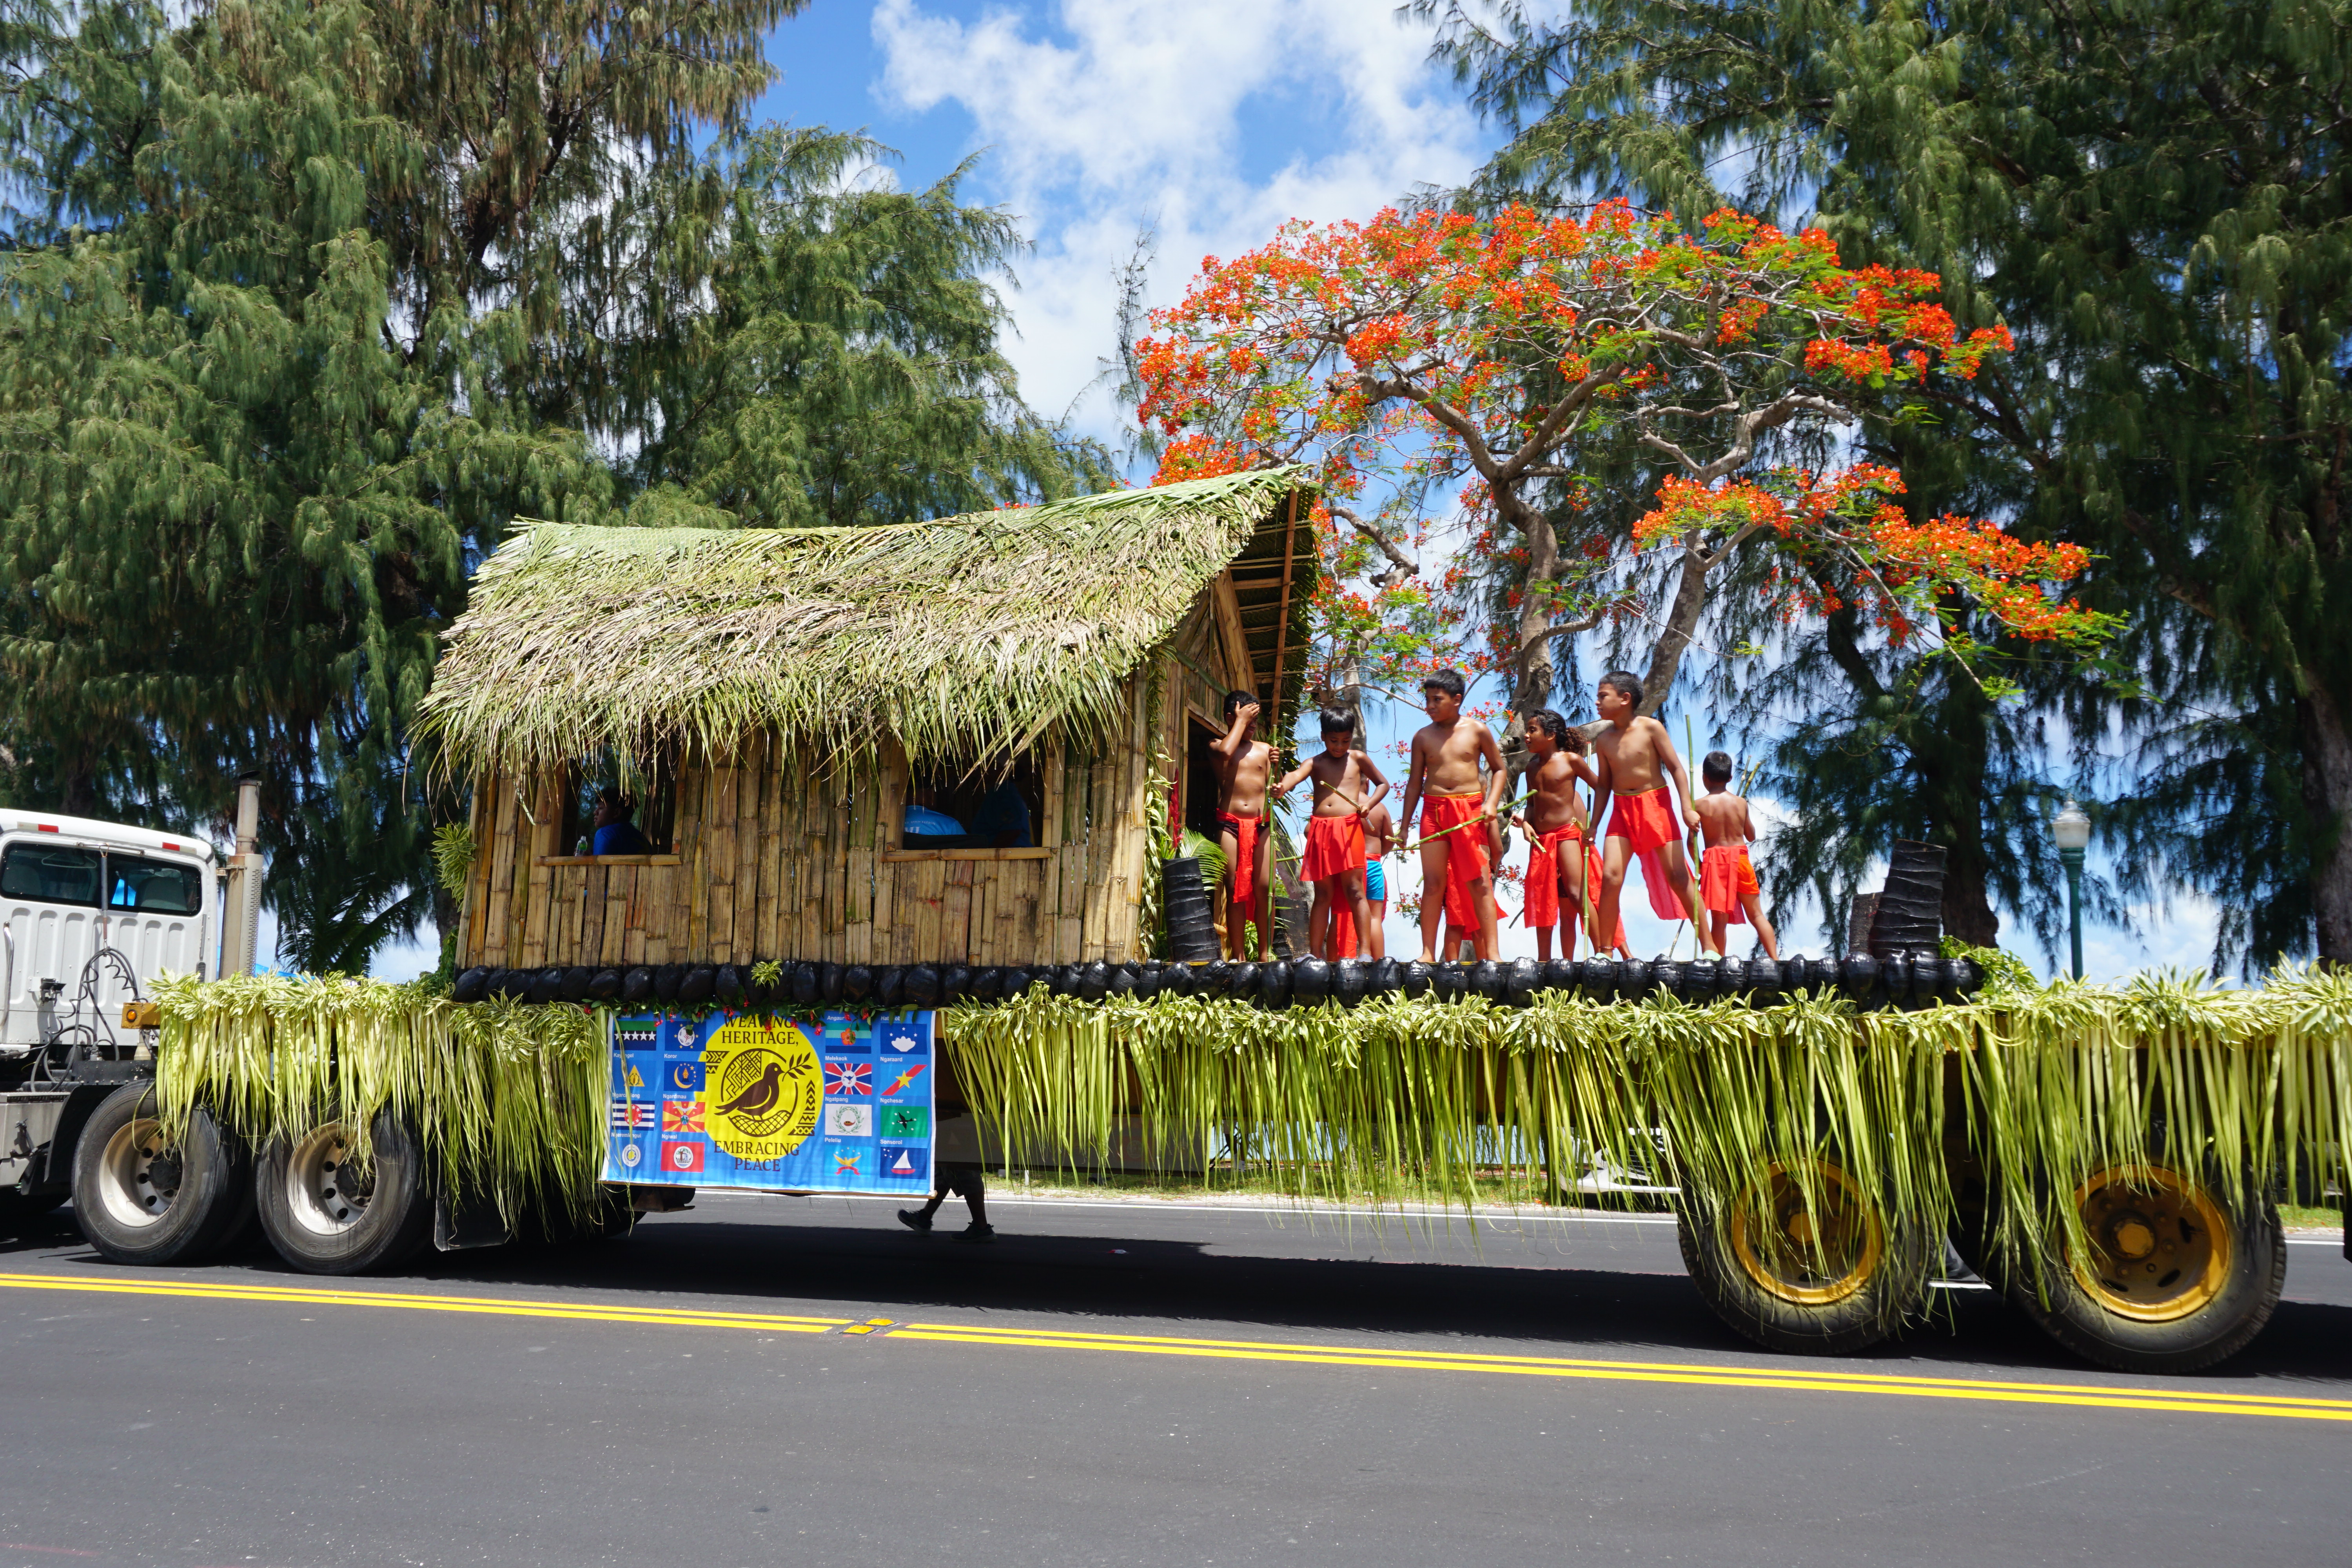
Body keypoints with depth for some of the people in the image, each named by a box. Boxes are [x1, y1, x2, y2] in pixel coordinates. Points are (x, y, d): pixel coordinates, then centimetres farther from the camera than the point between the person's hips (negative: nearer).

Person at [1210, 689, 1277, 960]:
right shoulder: (1217, 744, 8)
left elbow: (1271, 789, 12)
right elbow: (1226, 751, -17)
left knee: (1264, 888, -3)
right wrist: (1241, 719, -5)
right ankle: (1238, 956, -1)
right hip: (1230, 823, -2)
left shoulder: (1264, 750, 15)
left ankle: (1265, 953, 3)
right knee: (1235, 889, -3)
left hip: (1260, 824, 2)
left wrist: (1274, 767, -8)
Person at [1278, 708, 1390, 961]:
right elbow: (1296, 774, -12)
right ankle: (1315, 954, 5)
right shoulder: (1314, 763, 10)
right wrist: (1283, 786, -36)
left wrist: (1368, 804, 2)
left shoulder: (1357, 759, 12)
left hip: (1349, 827, -1)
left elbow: (1383, 784, 22)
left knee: (1354, 891, -6)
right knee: (1323, 895, 4)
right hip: (1320, 829, 1)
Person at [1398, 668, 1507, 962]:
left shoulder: (1477, 731, 2)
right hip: (1434, 810, 2)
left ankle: (1491, 954, -3)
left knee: (1480, 883, -4)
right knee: (1433, 884, 0)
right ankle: (1428, 954, 3)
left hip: (1470, 810, -2)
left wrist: (1492, 803, -5)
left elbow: (1499, 769, 11)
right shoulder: (1423, 736, 7)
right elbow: (1415, 782, 12)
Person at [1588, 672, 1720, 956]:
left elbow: (1675, 767, -6)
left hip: (1655, 804, -3)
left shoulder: (1650, 727, -8)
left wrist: (1687, 808, -12)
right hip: (1621, 809, 3)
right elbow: (1604, 785, 10)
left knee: (1679, 876, -4)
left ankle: (1709, 946, 5)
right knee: (1610, 877, -8)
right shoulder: (1603, 740, 4)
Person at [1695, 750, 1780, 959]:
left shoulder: (1700, 805, -4)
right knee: (1757, 915, 10)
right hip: (1741, 858, 2)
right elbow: (1751, 835, 16)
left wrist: (1698, 864, 7)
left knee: (1719, 918, 0)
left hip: (1714, 860, -2)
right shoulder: (1741, 802, 4)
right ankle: (1775, 960, 6)